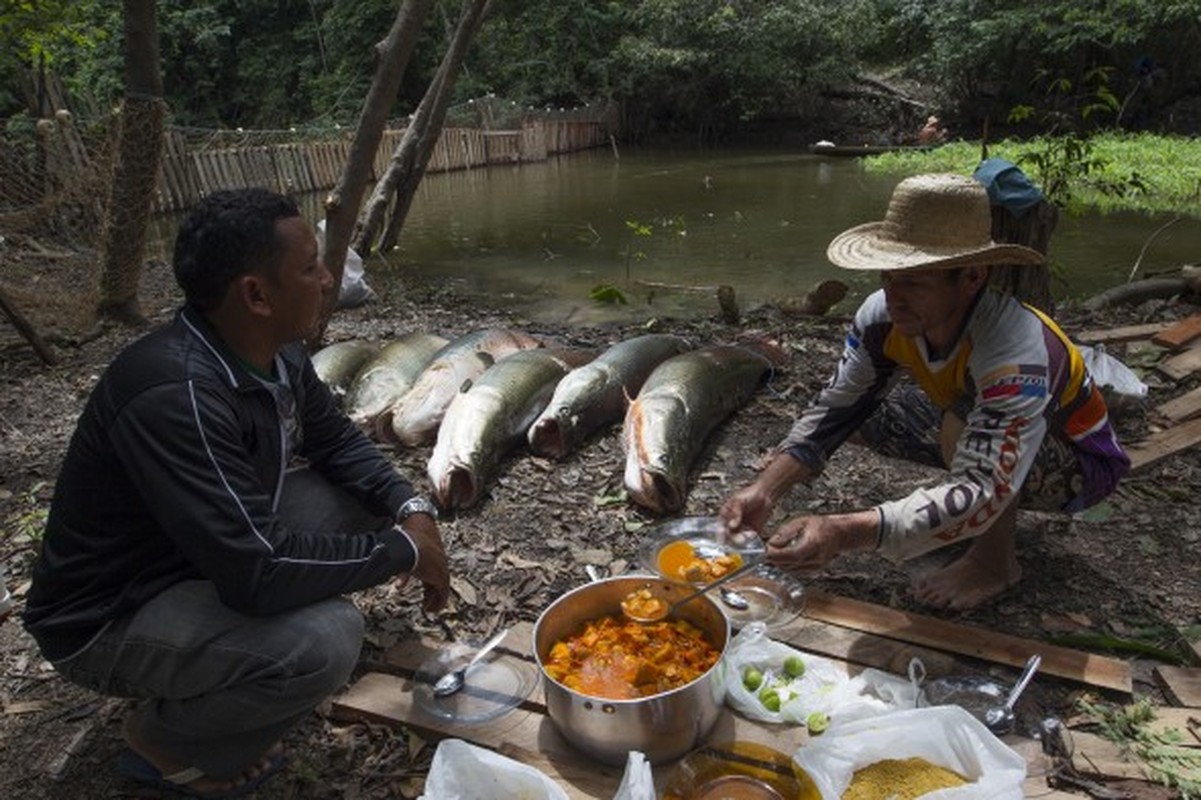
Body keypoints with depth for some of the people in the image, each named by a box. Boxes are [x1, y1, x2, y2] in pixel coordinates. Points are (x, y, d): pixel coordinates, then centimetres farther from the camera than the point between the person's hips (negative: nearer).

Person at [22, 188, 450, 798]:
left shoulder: (277, 349, -9)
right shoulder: (174, 394, -35)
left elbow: (336, 442, 6)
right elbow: (257, 573, -37)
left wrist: (411, 509, -12)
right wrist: (402, 550, -24)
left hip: (214, 555, 9)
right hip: (108, 618, -8)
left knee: (363, 497, 0)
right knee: (324, 639, -30)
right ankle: (167, 741, 3)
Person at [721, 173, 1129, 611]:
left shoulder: (1016, 353, -39)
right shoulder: (884, 316, -22)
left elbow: (981, 495, -46)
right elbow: (833, 410, -16)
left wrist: (846, 533, -59)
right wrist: (765, 490, -32)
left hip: (1078, 462, -7)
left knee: (964, 423, -37)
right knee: (861, 409, -8)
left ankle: (996, 561, -8)